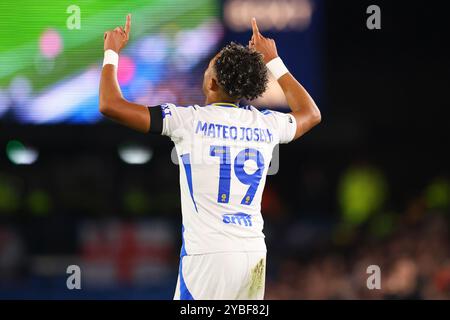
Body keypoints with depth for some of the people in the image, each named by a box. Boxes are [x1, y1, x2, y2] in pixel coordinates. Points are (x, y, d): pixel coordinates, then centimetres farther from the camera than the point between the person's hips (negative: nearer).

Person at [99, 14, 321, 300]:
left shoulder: (189, 120, -6)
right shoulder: (266, 124, 9)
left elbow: (110, 105, -6)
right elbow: (311, 113, 32)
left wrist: (112, 52, 10)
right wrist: (273, 62, 37)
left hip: (208, 255, -5)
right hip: (255, 254, 5)